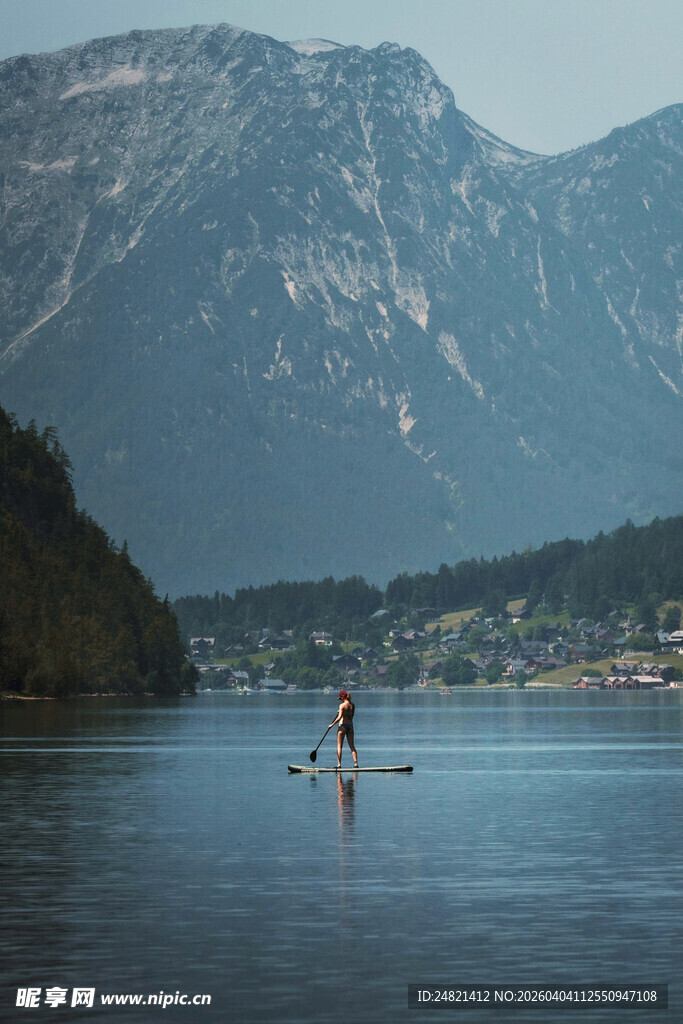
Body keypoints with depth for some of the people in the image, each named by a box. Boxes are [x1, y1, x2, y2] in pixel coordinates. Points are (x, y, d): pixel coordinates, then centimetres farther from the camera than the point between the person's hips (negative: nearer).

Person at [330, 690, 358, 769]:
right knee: (352, 746, 9)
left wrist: (332, 724, -7)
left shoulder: (342, 705, -12)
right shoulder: (352, 705, 6)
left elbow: (339, 718, -18)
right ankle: (356, 763, 0)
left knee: (339, 746, 2)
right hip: (350, 726, 6)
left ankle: (339, 764, -2)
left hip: (342, 725, -6)